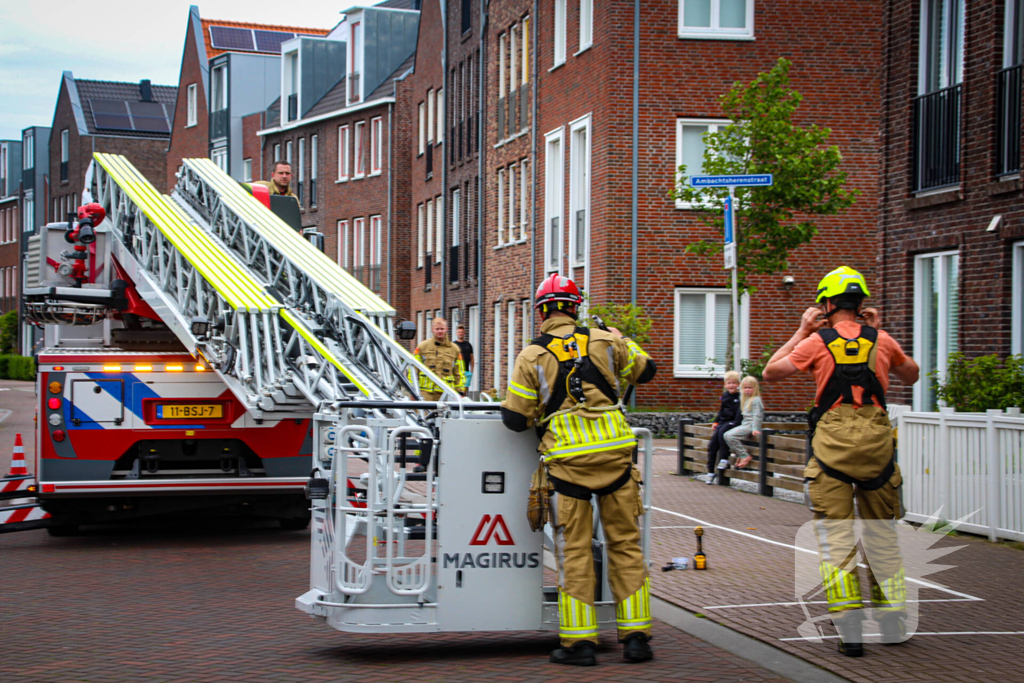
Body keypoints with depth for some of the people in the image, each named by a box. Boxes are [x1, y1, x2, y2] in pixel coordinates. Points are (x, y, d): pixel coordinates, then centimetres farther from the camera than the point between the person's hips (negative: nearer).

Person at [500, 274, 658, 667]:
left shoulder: (532, 357, -2)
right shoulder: (605, 342, 4)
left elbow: (515, 419, -2)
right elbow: (645, 370, 22)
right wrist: (622, 340, 38)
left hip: (568, 461, -2)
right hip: (616, 455, 2)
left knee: (574, 551, 5)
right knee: (625, 545, 10)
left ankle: (579, 640, 6)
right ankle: (635, 636, 12)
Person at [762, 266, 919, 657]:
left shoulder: (818, 342, -2)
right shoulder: (881, 341, 6)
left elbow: (770, 373, 7)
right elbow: (912, 376, 24)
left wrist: (801, 332, 12)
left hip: (832, 444, -3)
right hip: (877, 441, 3)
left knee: (835, 539, 0)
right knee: (882, 536, 16)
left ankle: (850, 631, -6)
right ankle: (893, 623, 22)